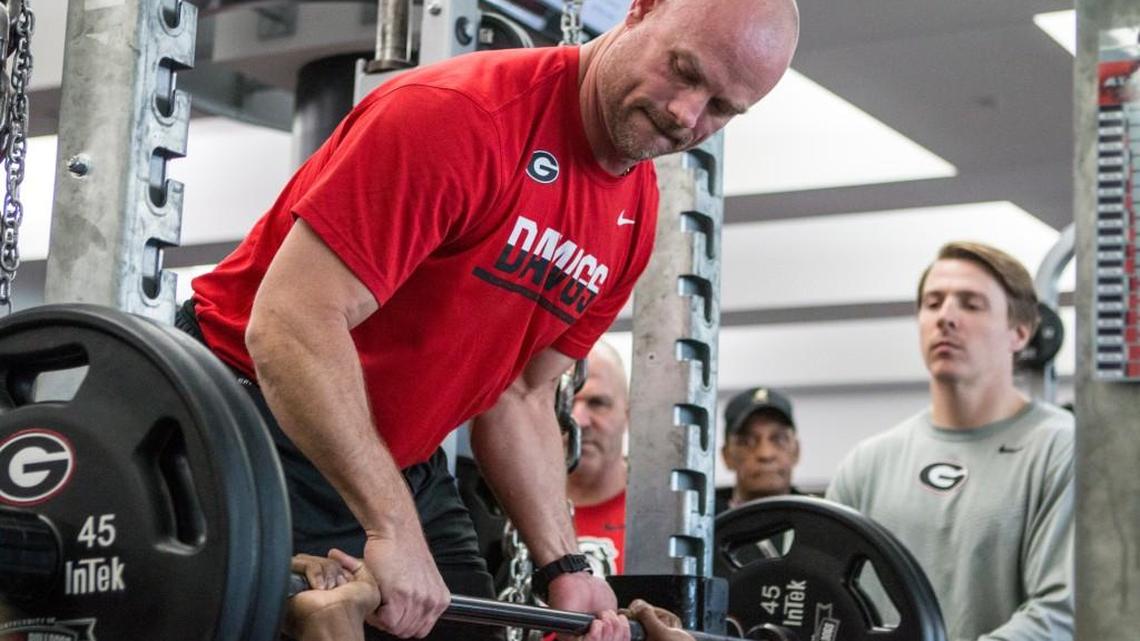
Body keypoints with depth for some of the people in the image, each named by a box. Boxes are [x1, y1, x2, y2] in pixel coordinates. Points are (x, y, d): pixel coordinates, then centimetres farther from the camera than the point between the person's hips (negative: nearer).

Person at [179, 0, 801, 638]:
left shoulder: (636, 221, 2)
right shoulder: (459, 115, -23)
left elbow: (521, 395, 10)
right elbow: (291, 322, -28)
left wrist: (563, 565, -1)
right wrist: (392, 528, -33)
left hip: (405, 462, 8)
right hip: (258, 417, -8)